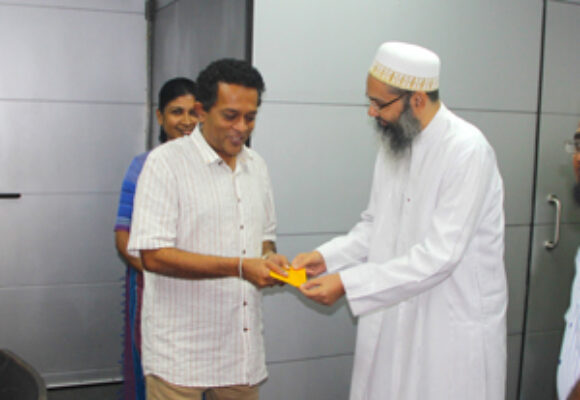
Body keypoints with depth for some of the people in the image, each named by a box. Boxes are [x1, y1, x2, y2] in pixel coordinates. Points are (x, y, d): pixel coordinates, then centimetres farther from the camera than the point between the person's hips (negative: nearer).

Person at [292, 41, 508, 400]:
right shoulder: (394, 142, 5)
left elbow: (439, 255, -24)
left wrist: (347, 283, -24)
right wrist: (326, 257, -4)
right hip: (395, 318, 7)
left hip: (454, 329, -6)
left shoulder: (468, 151, -20)